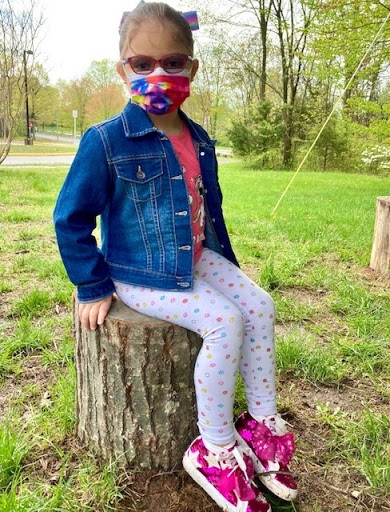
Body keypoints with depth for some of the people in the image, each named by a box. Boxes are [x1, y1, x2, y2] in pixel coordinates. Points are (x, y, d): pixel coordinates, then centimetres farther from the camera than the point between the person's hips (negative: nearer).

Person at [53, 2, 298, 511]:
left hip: (195, 258, 7)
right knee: (224, 321, -22)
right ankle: (216, 452, -3)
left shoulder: (199, 141, 5)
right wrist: (94, 287, -9)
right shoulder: (106, 141, -15)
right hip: (139, 274, -7)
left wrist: (228, 264, 19)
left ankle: (264, 423, 8)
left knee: (260, 305, -8)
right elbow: (71, 218, -10)